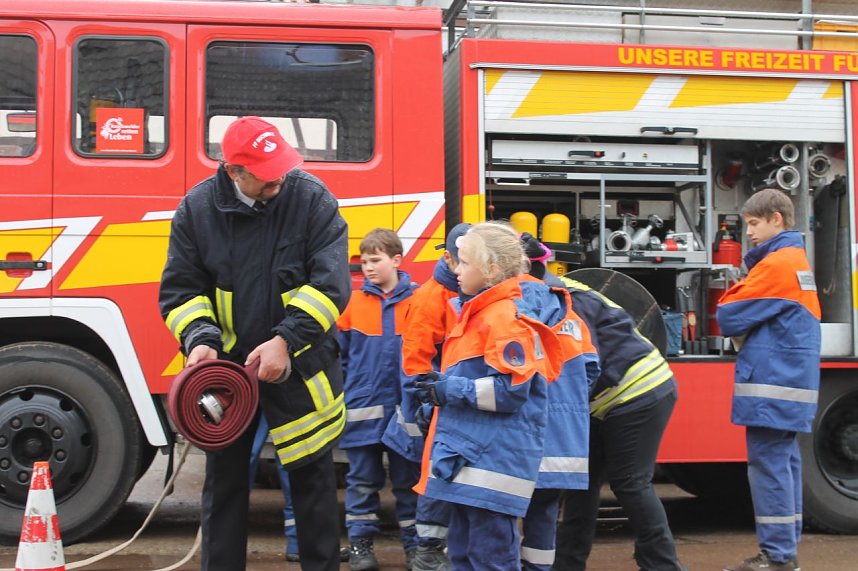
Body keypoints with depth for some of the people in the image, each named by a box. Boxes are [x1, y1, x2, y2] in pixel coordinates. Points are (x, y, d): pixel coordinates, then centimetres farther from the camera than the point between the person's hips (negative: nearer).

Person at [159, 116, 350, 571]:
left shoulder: (312, 198, -13)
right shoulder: (198, 207, -4)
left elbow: (331, 281, -18)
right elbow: (180, 288, -1)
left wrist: (286, 340, -26)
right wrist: (199, 338, -19)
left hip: (300, 365, -2)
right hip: (227, 364, 2)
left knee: (312, 476, 7)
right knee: (223, 479, 11)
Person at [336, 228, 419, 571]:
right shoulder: (353, 302, 1)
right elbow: (337, 355, 5)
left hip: (405, 409, -1)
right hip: (363, 408, 1)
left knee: (409, 479, 9)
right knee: (362, 481, 9)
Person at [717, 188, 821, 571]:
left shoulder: (776, 263, -13)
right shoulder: (797, 259, 19)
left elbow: (729, 317, -12)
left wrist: (728, 300, 8)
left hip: (771, 384, -10)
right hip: (792, 380, 10)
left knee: (769, 465, -7)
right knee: (784, 463, 11)